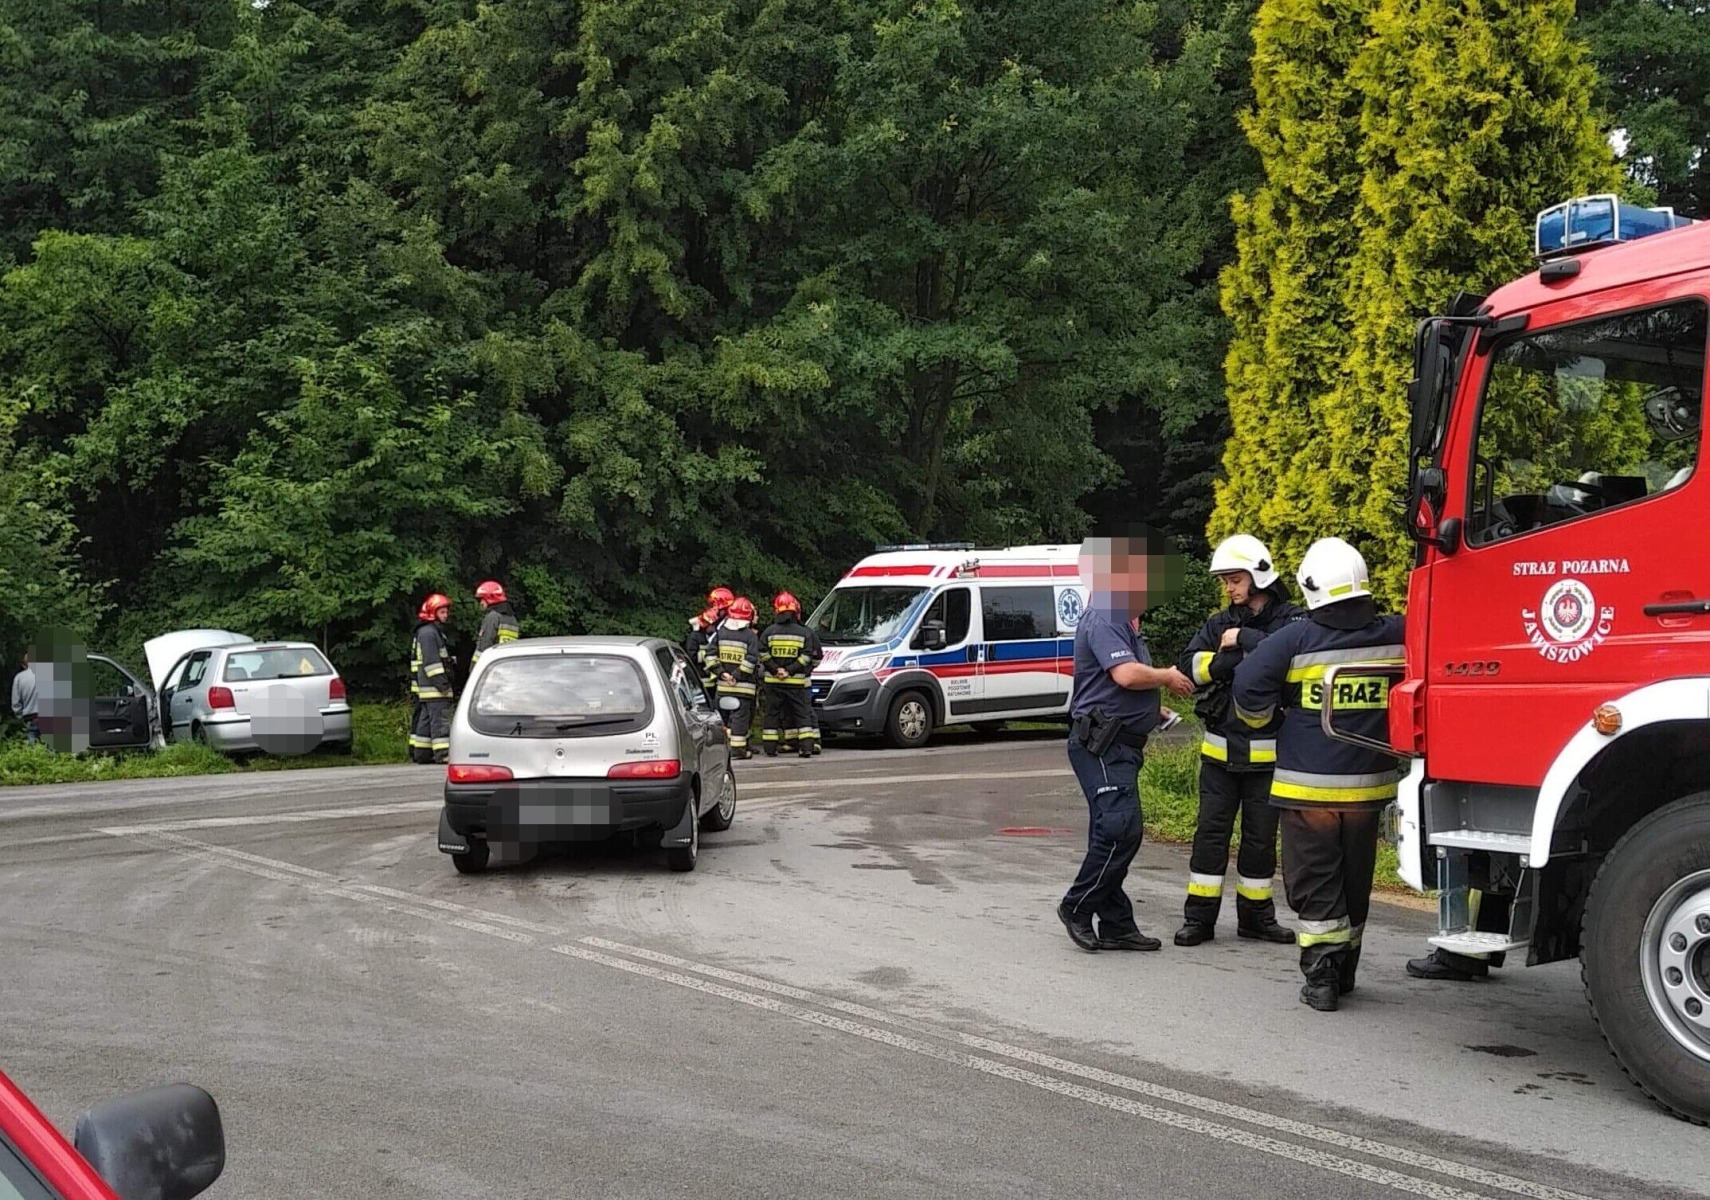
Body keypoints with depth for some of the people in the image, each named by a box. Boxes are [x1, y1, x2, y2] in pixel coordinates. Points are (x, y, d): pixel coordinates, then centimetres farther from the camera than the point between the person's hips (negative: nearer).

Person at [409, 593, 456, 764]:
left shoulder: (436, 632, 22)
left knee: (425, 718, 13)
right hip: (432, 686, -11)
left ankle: (419, 752, 17)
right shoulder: (427, 633, -13)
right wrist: (441, 681, -23)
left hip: (426, 686, 11)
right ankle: (443, 753, -18)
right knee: (440, 717, -14)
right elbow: (431, 660, -20)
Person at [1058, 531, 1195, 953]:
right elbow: (1126, 674, -24)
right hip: (1101, 743, -11)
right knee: (1122, 828, -17)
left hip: (1120, 744, 11)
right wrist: (1167, 677, -8)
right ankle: (1078, 906, -6)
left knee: (1113, 832, 10)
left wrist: (1153, 708, 19)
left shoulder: (1125, 622, 21)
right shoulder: (1102, 621, -13)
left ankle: (1116, 925, 13)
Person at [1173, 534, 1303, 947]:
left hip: (1267, 752, -3)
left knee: (1261, 835, 8)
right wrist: (1231, 659, -16)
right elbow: (1190, 665, -1)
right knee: (1211, 830, 2)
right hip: (1220, 750, 3)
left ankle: (1255, 915, 21)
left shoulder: (1291, 620, -3)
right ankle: (1199, 916, 7)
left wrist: (1245, 640, -18)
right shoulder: (1219, 624, 10)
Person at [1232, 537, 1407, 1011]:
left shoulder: (1295, 639, -12)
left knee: (1314, 883, 3)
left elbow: (1250, 686, -12)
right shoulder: (1396, 637, -3)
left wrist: (1263, 718, 8)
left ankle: (1321, 976, -3)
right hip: (1370, 784, 4)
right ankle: (1344, 971, 28)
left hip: (1308, 785, -4)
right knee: (1355, 880, 17)